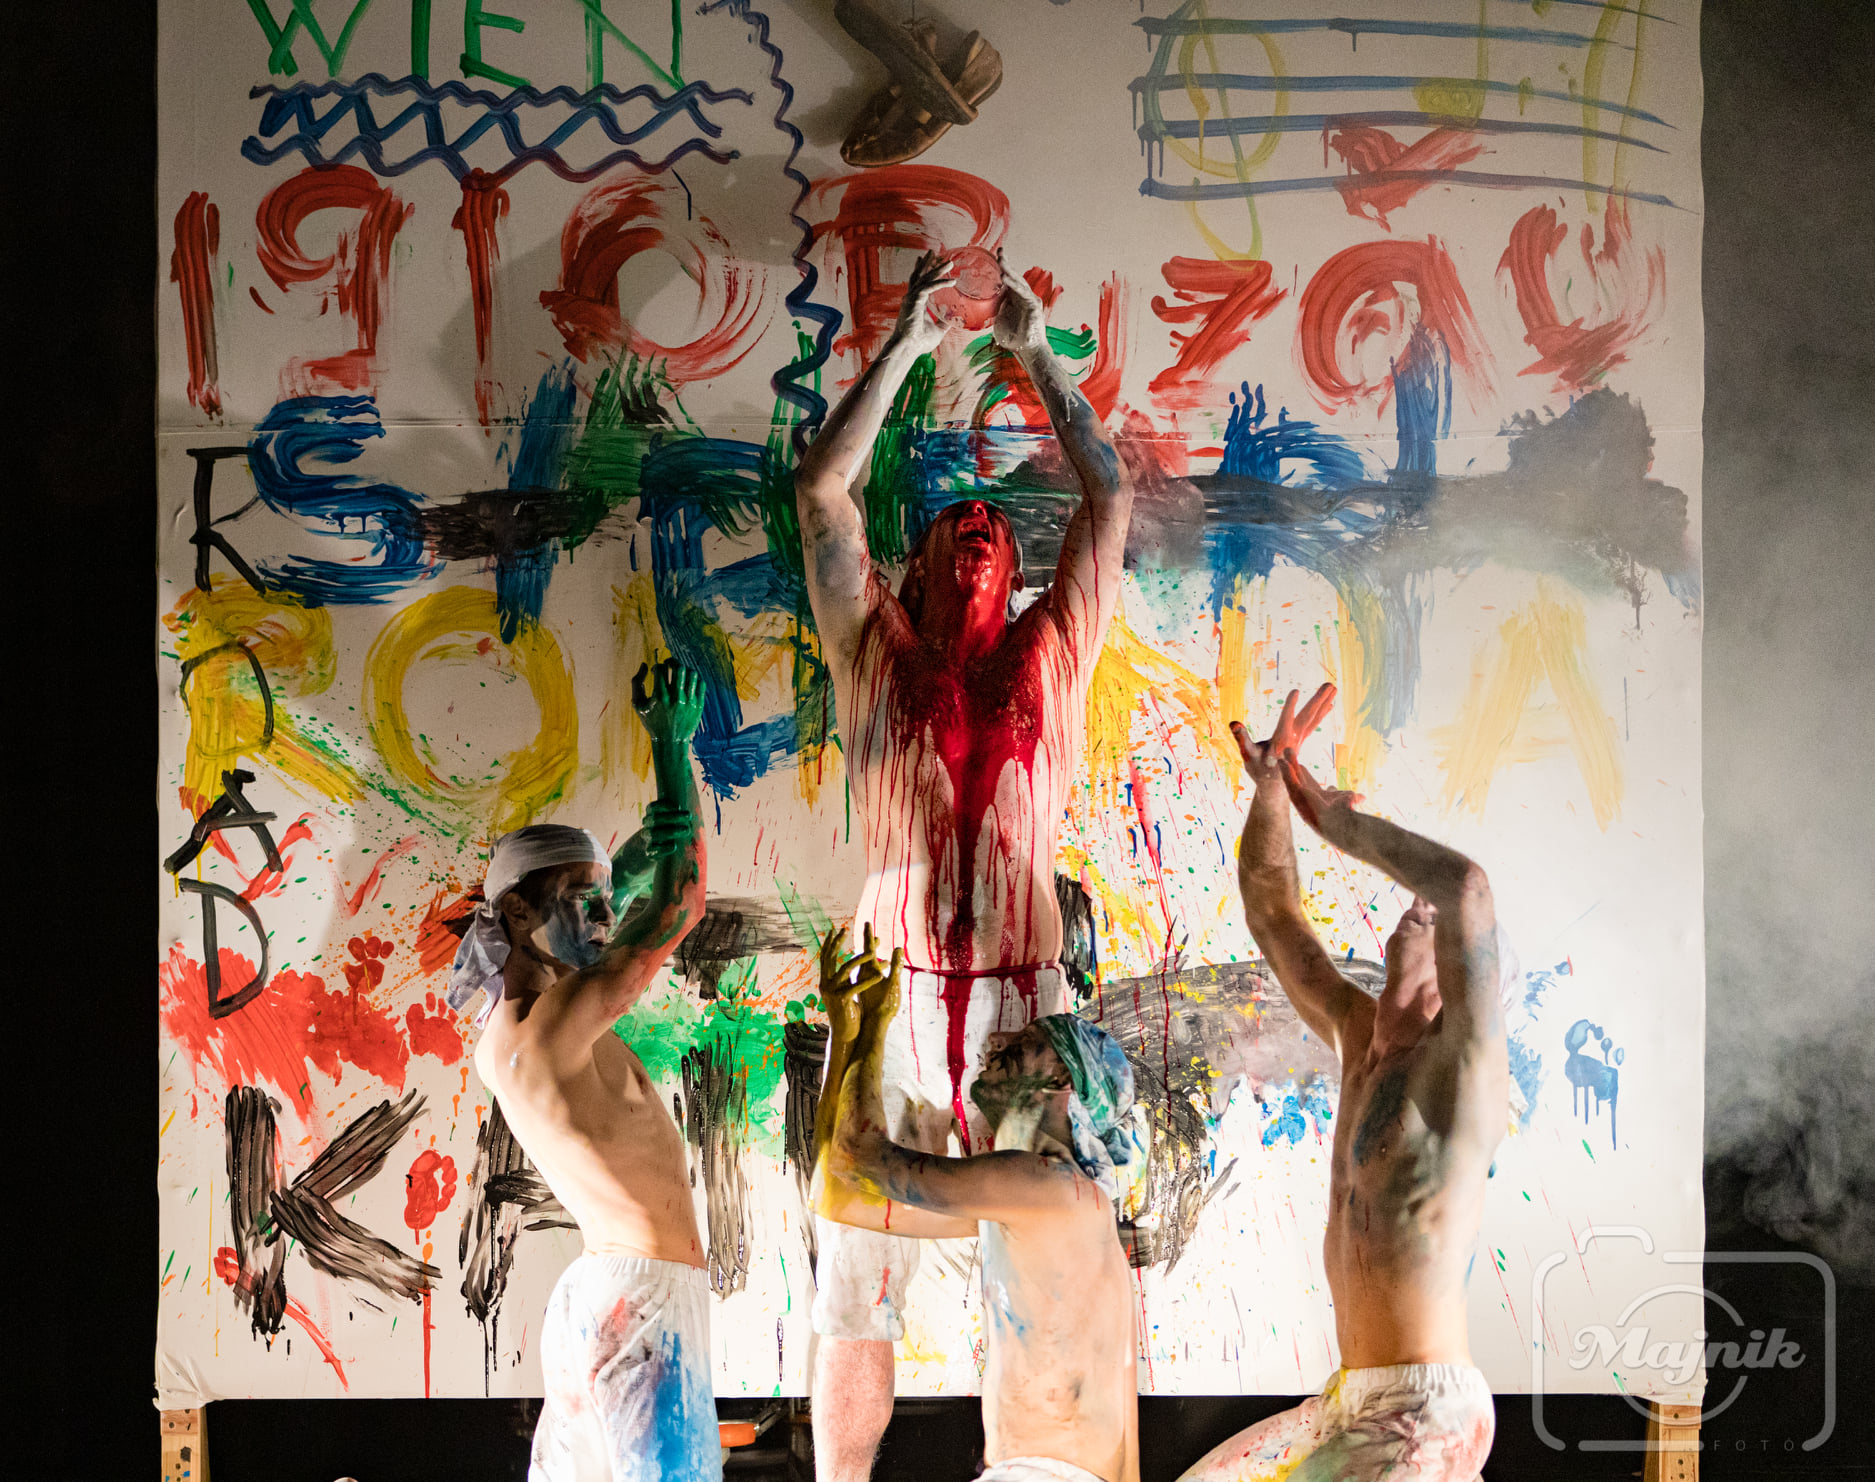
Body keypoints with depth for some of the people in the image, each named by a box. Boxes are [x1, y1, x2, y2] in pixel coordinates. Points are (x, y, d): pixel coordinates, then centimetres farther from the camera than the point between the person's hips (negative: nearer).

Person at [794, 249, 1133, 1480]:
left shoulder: (1050, 658, 13)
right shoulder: (877, 656, 12)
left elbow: (1111, 494, 14)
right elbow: (822, 489, 8)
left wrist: (1037, 354, 16)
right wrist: (907, 345, 10)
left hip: (1022, 992, 1)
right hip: (895, 994, 0)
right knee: (858, 1276, 5)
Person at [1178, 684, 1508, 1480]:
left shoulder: (1466, 1058, -13)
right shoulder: (1359, 1034, 10)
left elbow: (1466, 883, -30)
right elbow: (1271, 910, 13)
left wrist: (1334, 817, -16)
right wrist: (1270, 782, 0)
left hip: (1430, 1411, -8)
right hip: (1356, 1399, 9)